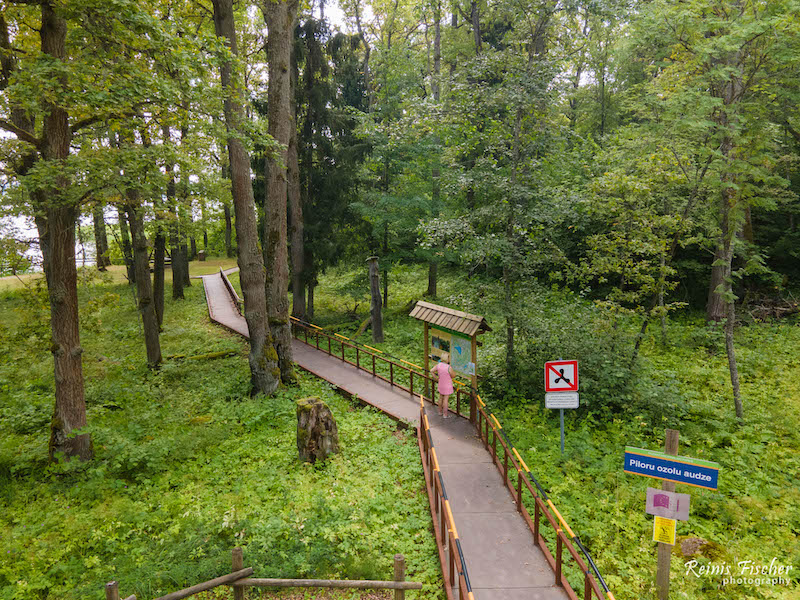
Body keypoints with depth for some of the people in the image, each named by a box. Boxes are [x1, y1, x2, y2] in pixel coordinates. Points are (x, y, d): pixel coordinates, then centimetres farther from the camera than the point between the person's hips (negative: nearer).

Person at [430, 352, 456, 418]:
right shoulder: (449, 367, -27)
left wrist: (436, 378, 8)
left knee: (441, 398, 21)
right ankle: (445, 415, 14)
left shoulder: (438, 365, -10)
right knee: (445, 400, 5)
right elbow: (453, 375, -14)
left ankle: (440, 411, 36)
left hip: (441, 385, 6)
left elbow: (431, 371, -1)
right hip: (447, 386, -6)